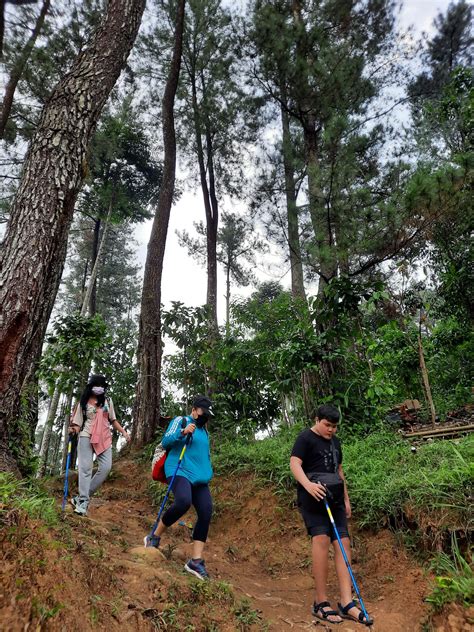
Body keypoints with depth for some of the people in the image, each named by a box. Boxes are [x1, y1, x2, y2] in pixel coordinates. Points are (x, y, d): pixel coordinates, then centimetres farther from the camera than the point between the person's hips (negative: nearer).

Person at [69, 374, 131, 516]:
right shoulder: (83, 402, 5)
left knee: (106, 467, -11)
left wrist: (123, 432, 7)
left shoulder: (108, 401, 12)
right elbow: (78, 423, 4)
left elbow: (113, 420, 18)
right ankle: (83, 501, -4)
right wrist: (74, 429, -19)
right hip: (87, 437, -2)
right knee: (85, 468, -9)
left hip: (104, 438, 3)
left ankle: (81, 498, -1)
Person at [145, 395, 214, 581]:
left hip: (199, 476, 7)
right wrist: (182, 433, -21)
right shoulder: (180, 421, 3)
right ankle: (155, 537, -8)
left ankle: (196, 561, -1)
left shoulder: (204, 431, 23)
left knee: (206, 513, -9)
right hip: (179, 471, -7)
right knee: (183, 501, -32)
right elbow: (165, 442, -7)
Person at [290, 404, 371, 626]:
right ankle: (321, 603, -12)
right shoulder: (305, 438, -6)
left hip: (333, 499, 8)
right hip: (312, 499, -7)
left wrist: (346, 499, 22)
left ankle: (346, 603, 4)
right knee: (321, 538, -20)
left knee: (343, 543, 0)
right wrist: (308, 485, -34)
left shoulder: (335, 441, 18)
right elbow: (294, 464, -17)